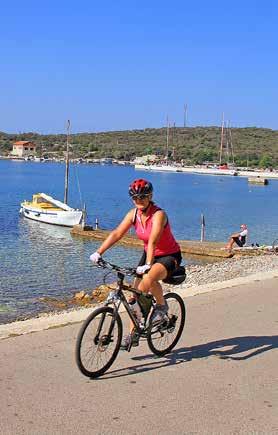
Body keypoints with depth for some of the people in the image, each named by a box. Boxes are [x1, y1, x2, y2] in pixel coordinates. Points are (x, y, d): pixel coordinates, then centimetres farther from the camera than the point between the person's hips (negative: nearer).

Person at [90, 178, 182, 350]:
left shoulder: (159, 215, -25)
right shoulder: (133, 214, -7)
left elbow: (153, 241, -37)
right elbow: (117, 234, -12)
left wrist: (148, 264, -49)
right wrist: (99, 252, -23)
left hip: (170, 256, -7)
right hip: (149, 254, 7)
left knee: (150, 278, -36)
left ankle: (162, 306, -7)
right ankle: (133, 335, 11)